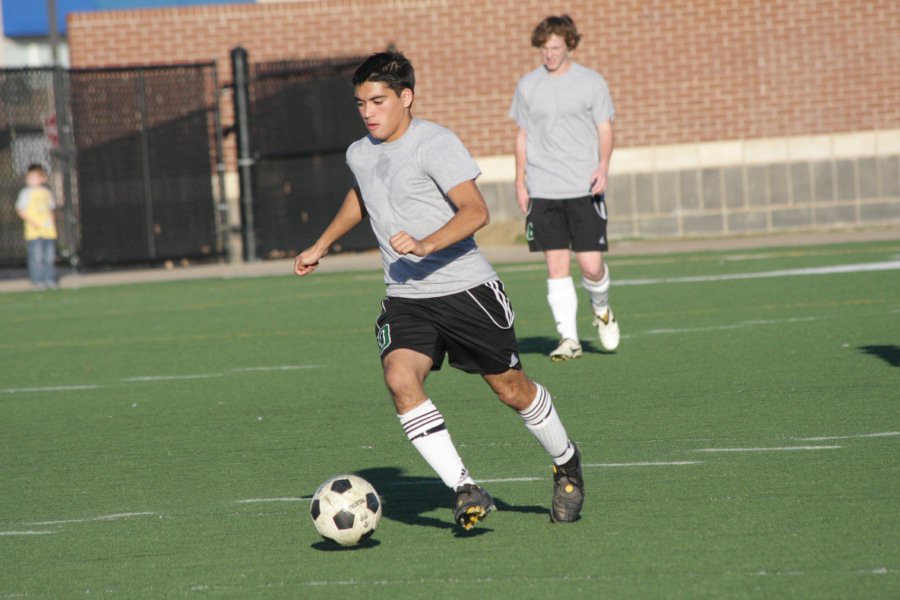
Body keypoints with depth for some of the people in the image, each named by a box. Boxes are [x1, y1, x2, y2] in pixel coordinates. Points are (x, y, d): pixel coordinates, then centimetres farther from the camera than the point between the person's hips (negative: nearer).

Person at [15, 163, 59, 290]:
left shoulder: (46, 192, 16)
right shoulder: (26, 193, 0)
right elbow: (20, 210, -4)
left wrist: (53, 225, 14)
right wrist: (30, 221, -17)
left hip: (49, 231, 5)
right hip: (34, 232, -5)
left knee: (49, 257, 4)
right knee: (36, 257, -9)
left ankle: (49, 280, 12)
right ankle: (37, 281, -4)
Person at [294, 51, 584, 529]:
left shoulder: (435, 144, -14)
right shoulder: (360, 154, 9)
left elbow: (475, 211, -26)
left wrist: (425, 245, -40)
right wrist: (321, 246, 37)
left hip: (465, 287, -5)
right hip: (405, 299, 5)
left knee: (511, 388, 7)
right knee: (400, 379, -22)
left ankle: (566, 464, 35)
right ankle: (464, 490, -22)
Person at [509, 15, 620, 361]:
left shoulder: (591, 82, 2)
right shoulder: (528, 86, 9)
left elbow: (605, 130, 3)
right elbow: (522, 136, 15)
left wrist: (603, 167, -14)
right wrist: (520, 182, 10)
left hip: (585, 189, -2)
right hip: (543, 189, 2)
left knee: (591, 264, -6)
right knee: (556, 265, -3)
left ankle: (601, 309, 25)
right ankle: (568, 339, 0)